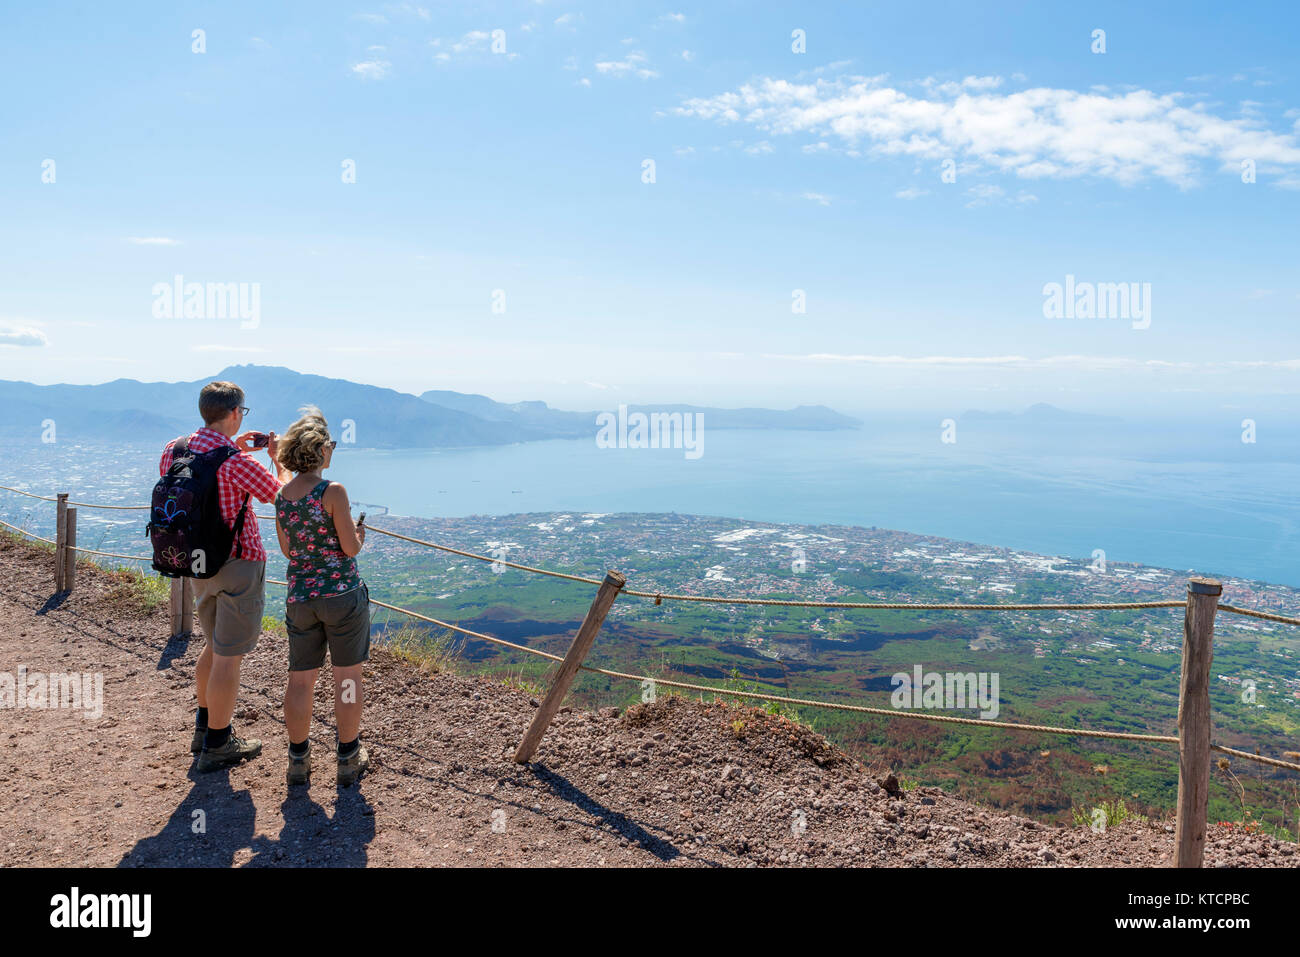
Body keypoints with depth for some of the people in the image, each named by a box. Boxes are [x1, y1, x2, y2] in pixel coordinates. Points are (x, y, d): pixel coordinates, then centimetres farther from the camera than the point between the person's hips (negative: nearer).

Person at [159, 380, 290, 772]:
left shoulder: (174, 450, 2)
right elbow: (282, 494, -8)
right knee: (228, 657, 3)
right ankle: (216, 746, 13)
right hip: (239, 564, -8)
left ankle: (204, 727, 36)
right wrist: (279, 456, 7)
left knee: (214, 646, 24)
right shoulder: (237, 461, -21)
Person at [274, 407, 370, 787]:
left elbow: (288, 550, 11)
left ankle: (298, 759, 22)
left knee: (300, 680, 13)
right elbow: (350, 547, -13)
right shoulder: (333, 491, -15)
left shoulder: (281, 496, 3)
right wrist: (359, 535, 8)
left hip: (299, 596, 5)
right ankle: (349, 759, 18)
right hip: (342, 593, -5)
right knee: (347, 677, 8)